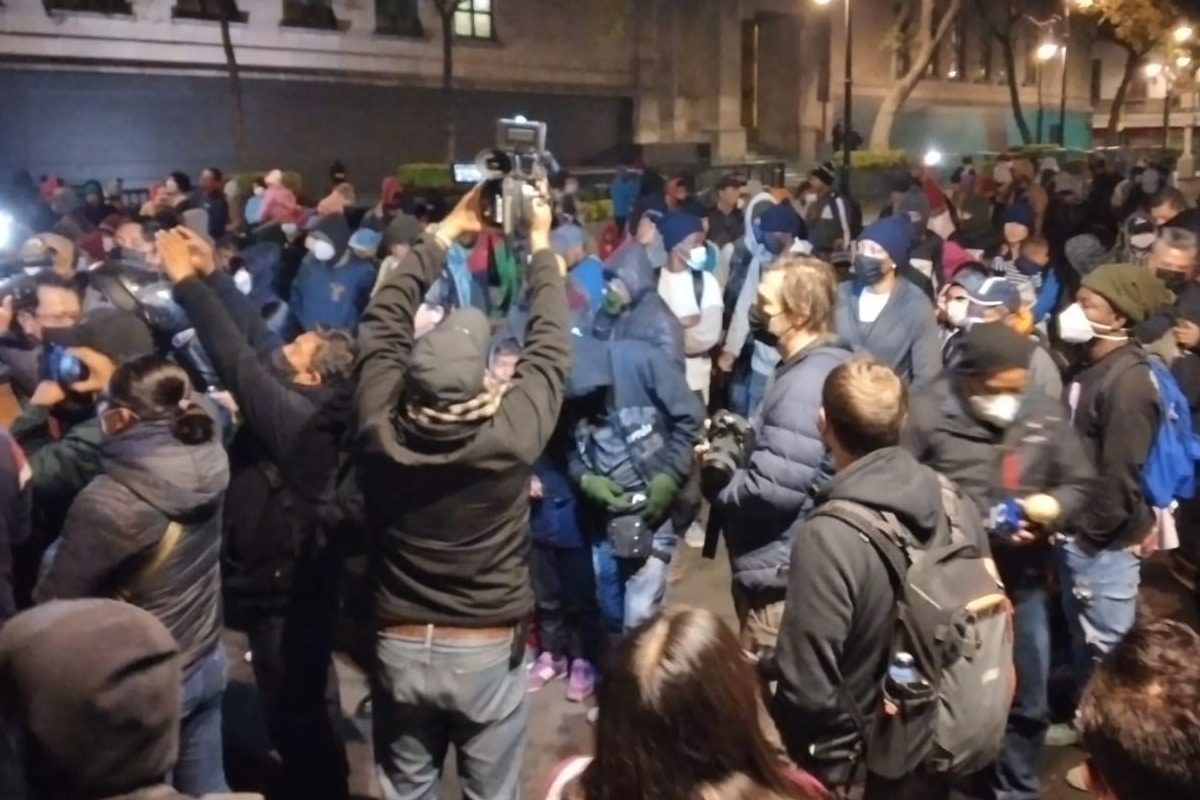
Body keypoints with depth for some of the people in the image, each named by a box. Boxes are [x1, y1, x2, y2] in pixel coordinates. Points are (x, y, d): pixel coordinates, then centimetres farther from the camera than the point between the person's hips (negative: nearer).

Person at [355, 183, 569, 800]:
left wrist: (445, 234, 6)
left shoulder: (380, 431, -15)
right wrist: (540, 245, 5)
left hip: (400, 647, 2)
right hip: (489, 651, -2)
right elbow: (549, 345, -7)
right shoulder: (511, 436, -23)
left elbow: (382, 323, -1)